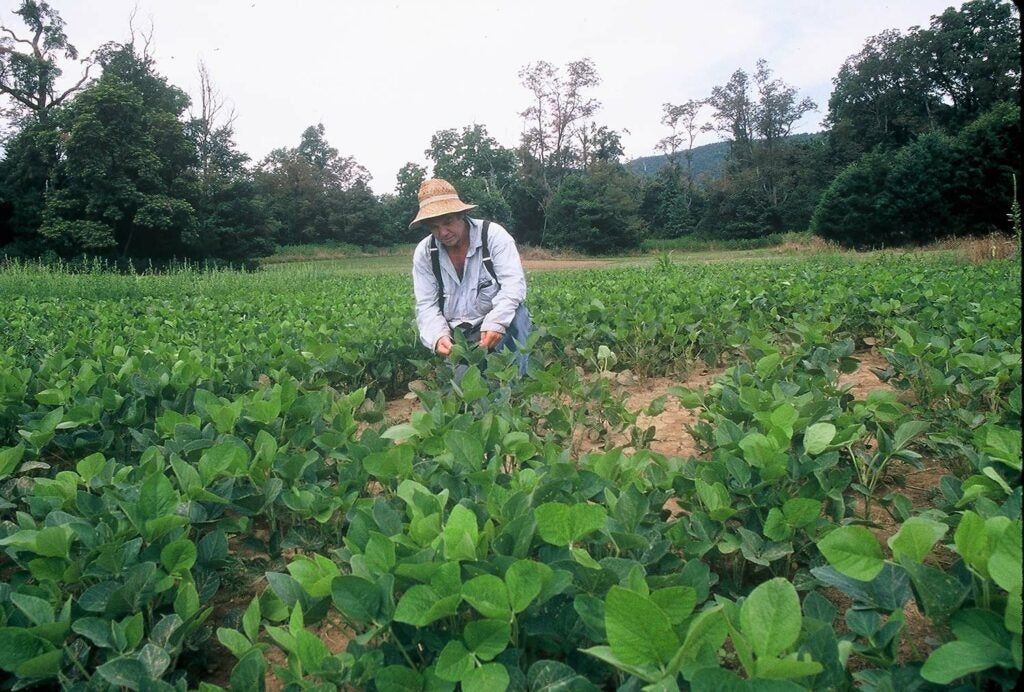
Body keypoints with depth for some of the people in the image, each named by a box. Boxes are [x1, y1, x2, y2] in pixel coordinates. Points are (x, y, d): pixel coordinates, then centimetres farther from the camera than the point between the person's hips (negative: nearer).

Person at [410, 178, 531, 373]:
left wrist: (496, 323, -38)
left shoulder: (493, 234, -10)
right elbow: (426, 305, -4)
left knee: (517, 315, -34)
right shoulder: (424, 253, -2)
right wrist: (438, 337, -27)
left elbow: (514, 283, -20)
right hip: (455, 337, 1)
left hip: (498, 326, -1)